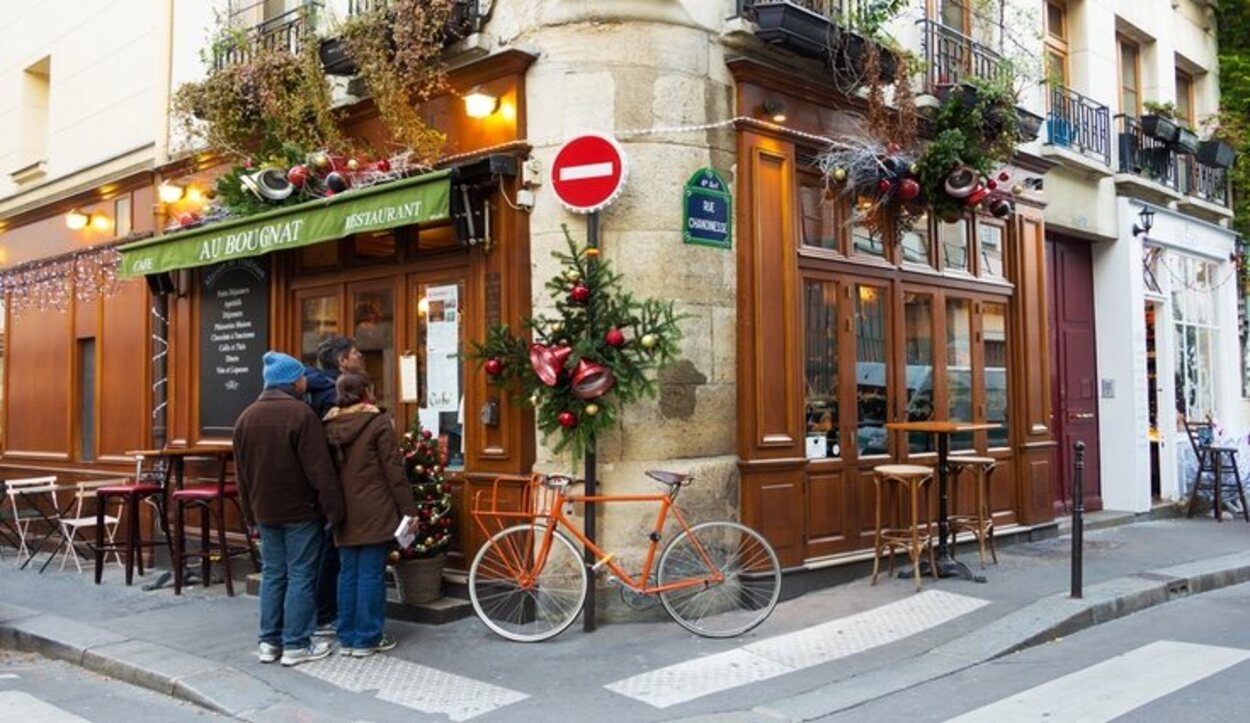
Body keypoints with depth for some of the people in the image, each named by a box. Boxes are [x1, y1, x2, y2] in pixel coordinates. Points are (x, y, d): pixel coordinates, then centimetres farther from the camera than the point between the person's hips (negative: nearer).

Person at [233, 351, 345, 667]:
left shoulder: (246, 417, 8)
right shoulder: (300, 414, -15)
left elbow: (242, 473, 13)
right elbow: (320, 469, -17)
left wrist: (250, 514, 19)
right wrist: (334, 509, -12)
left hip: (265, 511, 7)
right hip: (301, 510, -7)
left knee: (273, 574, 14)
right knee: (301, 576, 1)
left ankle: (269, 642, 18)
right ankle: (296, 645, 5)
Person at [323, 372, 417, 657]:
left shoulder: (329, 426, 6)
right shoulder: (379, 422, -10)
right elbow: (393, 470, -11)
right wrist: (409, 509, -6)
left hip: (344, 511, 5)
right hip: (373, 511, -5)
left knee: (348, 572, 12)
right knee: (370, 573, 0)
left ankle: (346, 637, 17)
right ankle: (367, 639, 5)